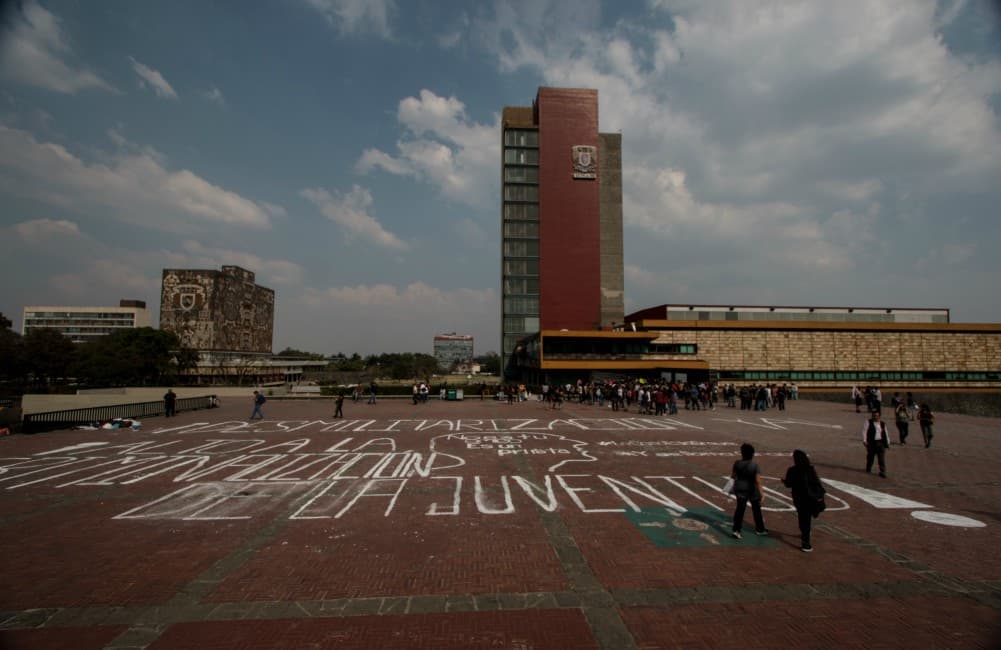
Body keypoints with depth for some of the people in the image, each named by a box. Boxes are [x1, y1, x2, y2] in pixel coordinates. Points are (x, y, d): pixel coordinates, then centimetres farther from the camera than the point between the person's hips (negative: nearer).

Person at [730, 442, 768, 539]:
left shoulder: (737, 464, -11)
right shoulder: (755, 466, -18)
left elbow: (732, 476, 0)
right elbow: (758, 481, -21)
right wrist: (761, 493, -16)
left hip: (740, 489, 1)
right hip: (752, 490, -1)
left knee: (740, 509, 7)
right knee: (756, 509, 19)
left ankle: (736, 530, -3)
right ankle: (760, 529, 35)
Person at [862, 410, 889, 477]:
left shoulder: (883, 424, 13)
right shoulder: (868, 422, 0)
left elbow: (885, 434, 18)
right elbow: (864, 431, -5)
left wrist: (887, 442, 13)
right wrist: (864, 440, -13)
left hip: (881, 443, 3)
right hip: (871, 442, -3)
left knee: (882, 458, -4)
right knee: (870, 456, 8)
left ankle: (882, 472, 0)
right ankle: (868, 469, 25)